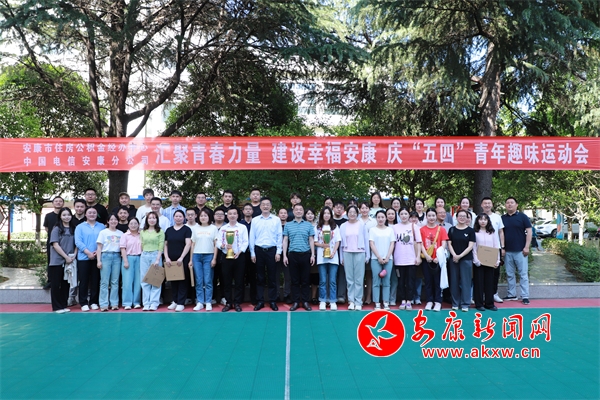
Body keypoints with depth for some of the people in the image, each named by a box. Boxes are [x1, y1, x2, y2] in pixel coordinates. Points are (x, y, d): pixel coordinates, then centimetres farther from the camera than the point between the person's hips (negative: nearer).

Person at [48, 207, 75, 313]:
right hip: (57, 261, -4)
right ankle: (57, 307, 9)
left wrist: (73, 256, -5)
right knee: (56, 284, 2)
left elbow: (76, 244, 11)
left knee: (66, 284, 9)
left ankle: (64, 305, 18)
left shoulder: (73, 229, 10)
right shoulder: (56, 229, -3)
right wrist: (66, 257, -12)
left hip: (69, 262, 4)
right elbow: (55, 245, -9)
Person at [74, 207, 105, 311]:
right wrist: (88, 253, -14)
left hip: (97, 258, 1)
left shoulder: (102, 227, 9)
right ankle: (83, 303, 8)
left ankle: (94, 302, 14)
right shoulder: (80, 227, 6)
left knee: (95, 281, 5)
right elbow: (78, 242, -4)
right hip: (83, 258, -1)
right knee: (83, 281, 1)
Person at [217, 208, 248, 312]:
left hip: (239, 256, -2)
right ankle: (228, 302, 14)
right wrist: (224, 246, -17)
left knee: (239, 280, 1)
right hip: (226, 256, 2)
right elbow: (218, 241, 4)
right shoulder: (223, 228, 10)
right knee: (226, 280, 5)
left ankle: (237, 303, 10)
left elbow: (245, 242, -1)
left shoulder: (242, 227, 4)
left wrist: (239, 252, -15)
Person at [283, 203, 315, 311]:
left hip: (305, 254, 0)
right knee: (295, 280, 5)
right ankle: (295, 302, 12)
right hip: (293, 254, 0)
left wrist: (312, 255, 1)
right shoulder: (288, 225, 7)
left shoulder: (308, 225, 7)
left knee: (305, 280, 4)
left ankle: (305, 301, 12)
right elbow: (285, 241, 7)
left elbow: (311, 240, 7)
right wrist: (284, 255, 0)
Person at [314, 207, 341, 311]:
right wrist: (322, 245, -12)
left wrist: (333, 252, -9)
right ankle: (322, 301, 10)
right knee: (322, 281, 3)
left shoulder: (335, 227, 8)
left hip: (333, 257, 0)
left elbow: (337, 242, 4)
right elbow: (315, 242, 6)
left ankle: (332, 301, 6)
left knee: (332, 281, 0)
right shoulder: (317, 227, 7)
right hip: (321, 257, 0)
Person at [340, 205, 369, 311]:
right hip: (347, 253, 2)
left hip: (359, 253, -2)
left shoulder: (362, 225, 4)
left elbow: (366, 240, 4)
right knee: (349, 278, 3)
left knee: (359, 278, -3)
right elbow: (341, 242, 11)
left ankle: (358, 302, 3)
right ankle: (351, 301, 9)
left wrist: (367, 255, 1)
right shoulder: (343, 226, 10)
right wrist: (341, 257, 8)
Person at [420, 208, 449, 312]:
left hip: (438, 259, -1)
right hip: (426, 259, 1)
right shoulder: (422, 229, 3)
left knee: (437, 281, 4)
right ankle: (429, 301, 16)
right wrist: (426, 255, -14)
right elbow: (421, 244, -1)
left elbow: (444, 244, -2)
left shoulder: (441, 229, 2)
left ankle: (438, 302, 12)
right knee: (428, 281, 7)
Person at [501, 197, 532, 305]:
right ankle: (511, 294, 19)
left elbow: (529, 231, -4)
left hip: (520, 250, -4)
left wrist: (526, 247, -10)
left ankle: (525, 296, 3)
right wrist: (501, 248, 3)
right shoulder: (502, 218, 8)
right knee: (510, 274, 10)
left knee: (523, 274, -1)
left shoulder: (522, 217, -1)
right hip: (507, 251, 4)